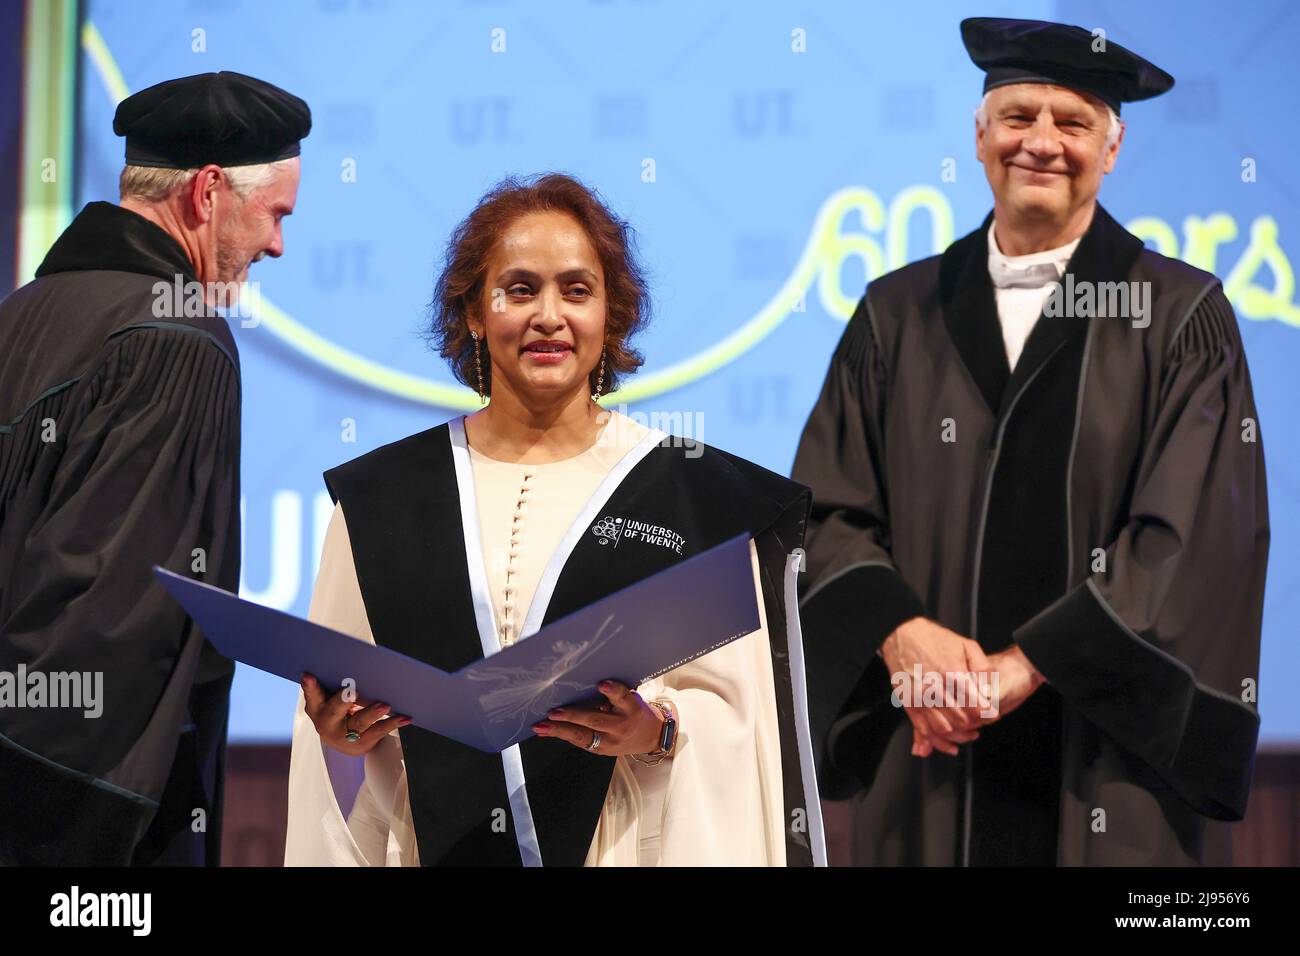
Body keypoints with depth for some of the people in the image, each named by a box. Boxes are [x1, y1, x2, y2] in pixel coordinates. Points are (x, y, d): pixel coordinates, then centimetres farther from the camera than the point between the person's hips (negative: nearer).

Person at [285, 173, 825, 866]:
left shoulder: (697, 498, -2)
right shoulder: (383, 496, 4)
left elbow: (736, 715, -4)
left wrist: (662, 732, -22)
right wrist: (339, 729, -13)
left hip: (623, 843, -1)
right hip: (432, 843, 2)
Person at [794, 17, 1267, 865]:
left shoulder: (1185, 318, 1)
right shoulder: (899, 317, 9)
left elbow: (1192, 537, -8)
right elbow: (829, 512, 4)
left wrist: (1025, 664, -14)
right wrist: (901, 633, -15)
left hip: (1112, 760, -2)